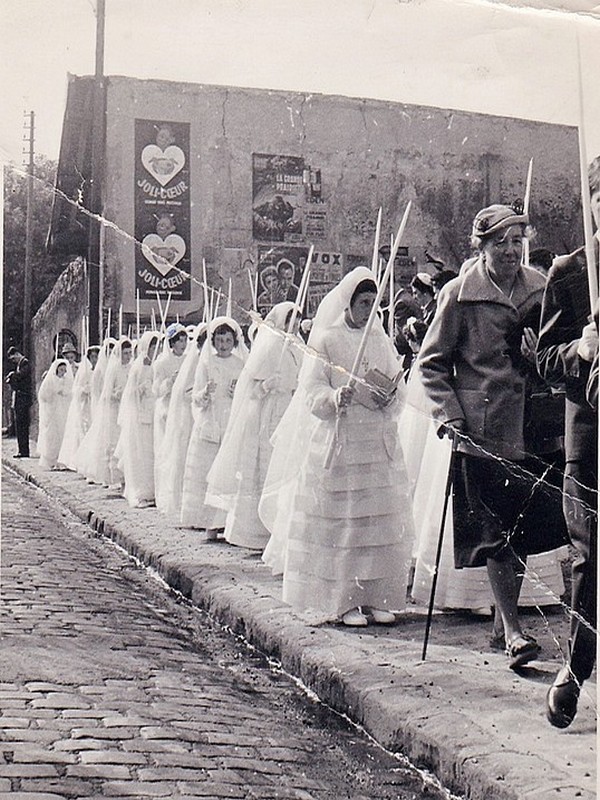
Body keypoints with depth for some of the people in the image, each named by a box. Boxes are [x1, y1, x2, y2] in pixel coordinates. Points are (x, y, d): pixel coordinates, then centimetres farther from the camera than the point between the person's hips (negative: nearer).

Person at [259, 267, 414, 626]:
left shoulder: (382, 342, 13)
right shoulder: (325, 340, 0)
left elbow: (396, 395, 14)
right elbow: (311, 392, -6)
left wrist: (389, 394, -9)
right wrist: (339, 395, -24)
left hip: (378, 442, 5)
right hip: (336, 441, -5)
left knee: (381, 522, 3)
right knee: (338, 521, -5)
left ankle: (375, 596, 11)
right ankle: (342, 600, 3)